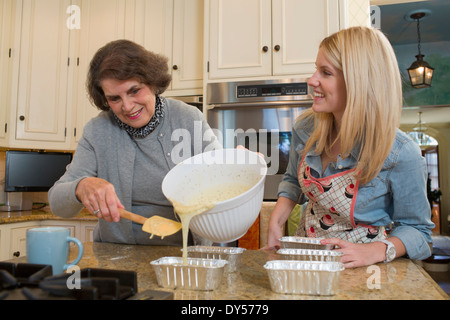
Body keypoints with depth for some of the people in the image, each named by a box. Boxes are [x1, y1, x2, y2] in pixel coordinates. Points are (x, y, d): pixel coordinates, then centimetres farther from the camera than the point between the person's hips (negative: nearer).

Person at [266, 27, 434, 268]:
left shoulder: (401, 155, -21)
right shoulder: (306, 128, -7)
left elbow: (415, 228, -6)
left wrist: (375, 251, -24)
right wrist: (275, 222, -3)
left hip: (357, 270, -3)